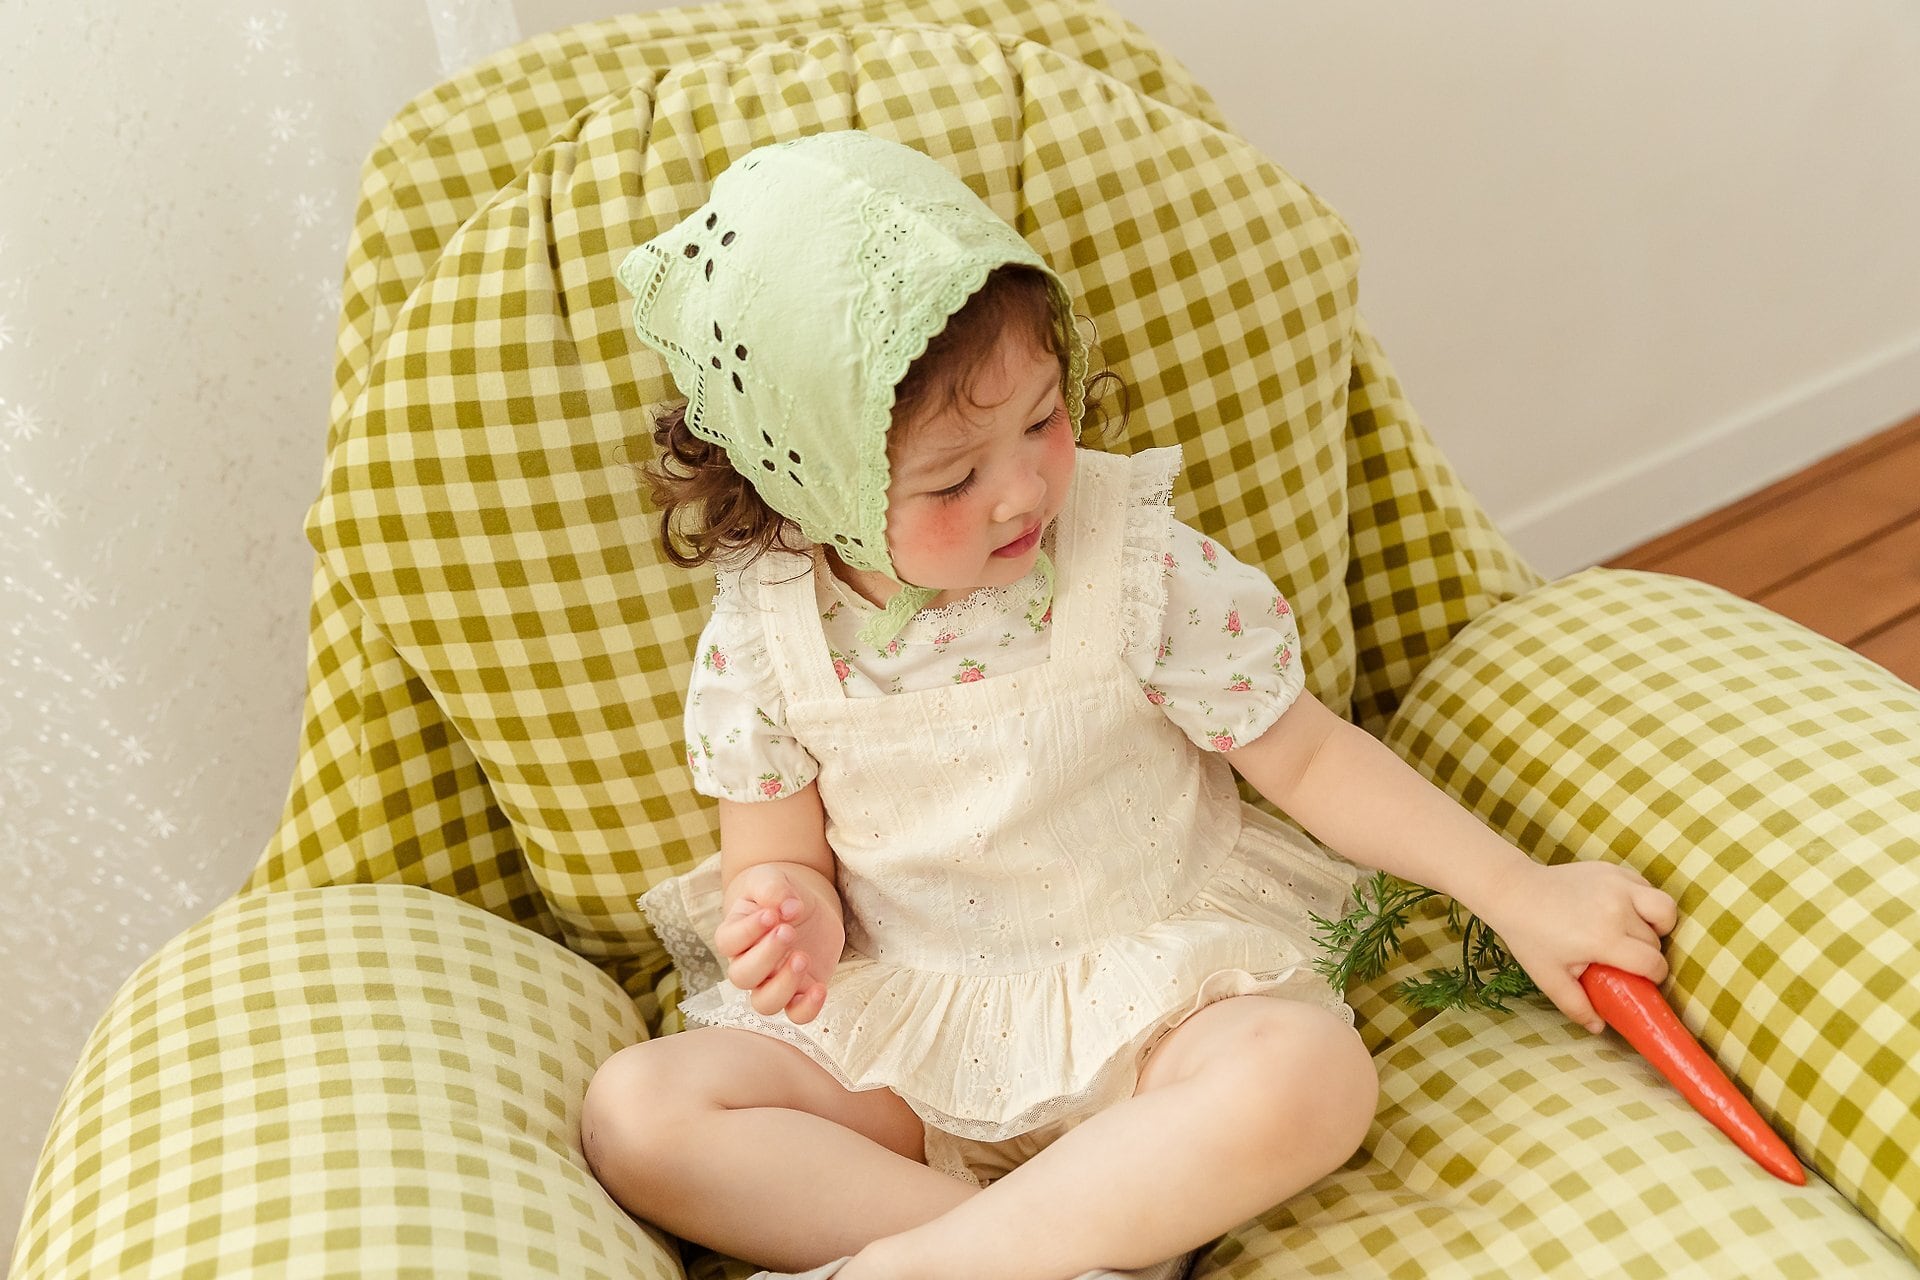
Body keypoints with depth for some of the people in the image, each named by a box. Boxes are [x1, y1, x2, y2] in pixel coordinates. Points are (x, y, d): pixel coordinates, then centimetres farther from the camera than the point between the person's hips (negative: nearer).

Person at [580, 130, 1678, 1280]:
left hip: (1149, 991, -1)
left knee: (1313, 1074, -32)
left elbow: (1308, 756, -3)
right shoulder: (764, 636, -8)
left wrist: (1523, 892, -7)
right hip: (895, 1022, 2)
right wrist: (787, 907, -21)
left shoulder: (1140, 566, -11)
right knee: (637, 1110, -19)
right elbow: (781, 853, 4)